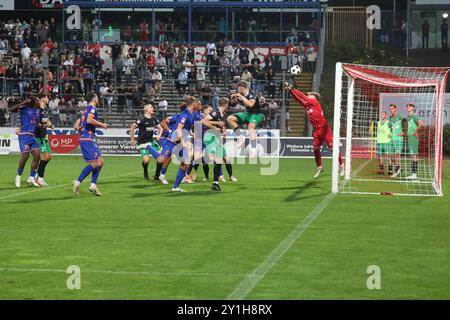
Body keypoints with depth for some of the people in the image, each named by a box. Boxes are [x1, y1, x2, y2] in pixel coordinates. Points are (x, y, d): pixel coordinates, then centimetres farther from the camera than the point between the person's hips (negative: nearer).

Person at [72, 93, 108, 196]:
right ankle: (77, 182, -11)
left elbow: (76, 126, 20)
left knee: (100, 161, 8)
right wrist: (101, 125, -12)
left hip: (84, 138, 10)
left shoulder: (84, 111, 22)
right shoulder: (92, 108, -5)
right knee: (93, 163, -13)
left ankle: (93, 185, 5)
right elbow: (89, 120, -24)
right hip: (88, 140, -10)